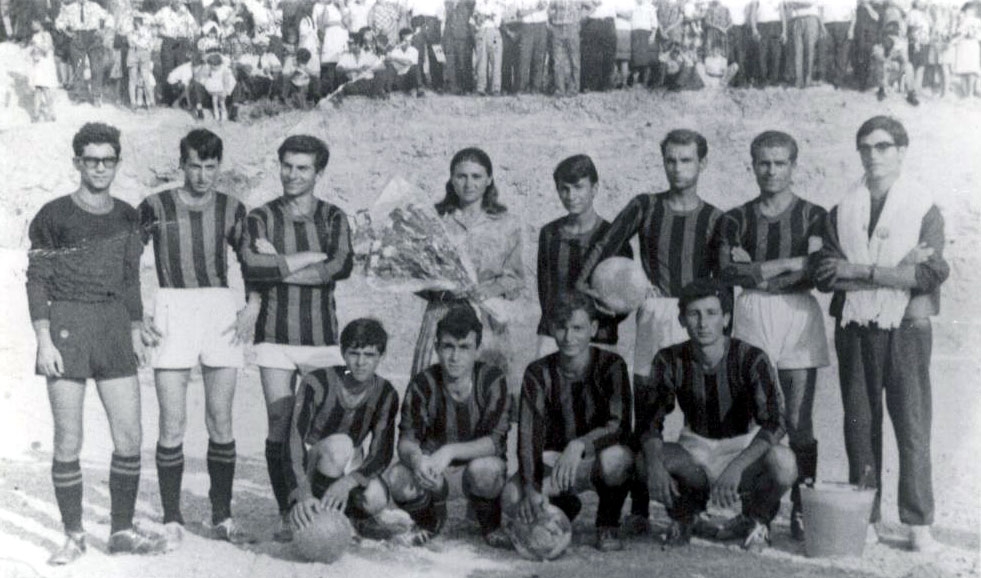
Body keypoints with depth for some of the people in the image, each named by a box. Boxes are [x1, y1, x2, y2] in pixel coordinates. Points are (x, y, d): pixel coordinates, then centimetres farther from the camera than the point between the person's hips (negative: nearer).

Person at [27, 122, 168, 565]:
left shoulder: (126, 216, 11)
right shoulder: (53, 216, -2)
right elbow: (36, 281, -2)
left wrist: (136, 333, 13)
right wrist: (44, 340, -9)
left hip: (115, 328, 4)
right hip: (66, 328, -4)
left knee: (129, 438, 1)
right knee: (68, 441, 0)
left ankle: (122, 531, 13)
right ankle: (73, 536, 12)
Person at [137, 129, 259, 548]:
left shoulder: (231, 210, 7)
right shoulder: (155, 208, 0)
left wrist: (252, 309, 3)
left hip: (222, 312, 2)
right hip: (172, 313, -2)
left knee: (221, 422, 5)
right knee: (172, 425, -3)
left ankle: (222, 518, 15)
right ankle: (172, 520, 8)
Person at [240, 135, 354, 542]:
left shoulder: (334, 218, 7)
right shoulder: (261, 218, 4)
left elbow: (342, 268, -12)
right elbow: (251, 268, -15)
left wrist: (279, 266, -11)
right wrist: (311, 257, -11)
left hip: (323, 339, 1)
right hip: (275, 337, -1)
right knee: (280, 429, -2)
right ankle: (287, 516, 9)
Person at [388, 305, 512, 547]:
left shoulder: (492, 380, -17)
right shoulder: (423, 383, -13)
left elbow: (497, 441, -23)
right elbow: (406, 440, -17)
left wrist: (450, 451, -39)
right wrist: (416, 458, -42)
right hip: (432, 469, 2)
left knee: (485, 469, -37)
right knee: (396, 479, -28)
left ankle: (491, 526, -2)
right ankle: (430, 522, 8)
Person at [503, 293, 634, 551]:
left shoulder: (611, 365, -13)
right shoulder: (538, 373, -8)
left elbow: (620, 425, -26)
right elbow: (528, 434, -19)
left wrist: (579, 445, -46)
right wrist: (532, 488, -36)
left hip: (596, 460, -2)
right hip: (554, 460, 3)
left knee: (615, 457, -39)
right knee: (512, 499, -27)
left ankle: (608, 525, -6)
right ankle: (565, 506, 11)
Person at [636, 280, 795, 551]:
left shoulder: (751, 359, -17)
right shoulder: (671, 360, -8)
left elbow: (773, 423, -27)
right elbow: (648, 419, -13)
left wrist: (736, 467, -43)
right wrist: (655, 463, -35)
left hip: (745, 447, -2)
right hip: (695, 451, 2)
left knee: (782, 462, -36)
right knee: (646, 459, -30)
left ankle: (758, 521, 1)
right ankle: (682, 514, 5)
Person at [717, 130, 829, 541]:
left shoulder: (813, 216, 8)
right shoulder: (736, 219, 11)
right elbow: (728, 271, -4)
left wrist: (755, 270, -7)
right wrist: (788, 264, -7)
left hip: (799, 317, -1)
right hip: (751, 318, 1)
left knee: (798, 421, -4)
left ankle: (802, 508, 4)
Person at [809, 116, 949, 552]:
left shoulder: (925, 210, 3)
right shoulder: (841, 211, 9)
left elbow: (932, 274, -10)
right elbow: (825, 276, -4)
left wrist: (862, 271, -13)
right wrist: (896, 272, -12)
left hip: (906, 326, -2)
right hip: (854, 328, 2)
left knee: (913, 427, -1)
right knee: (859, 425, 6)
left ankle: (918, 523, 8)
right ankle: (864, 518, 15)